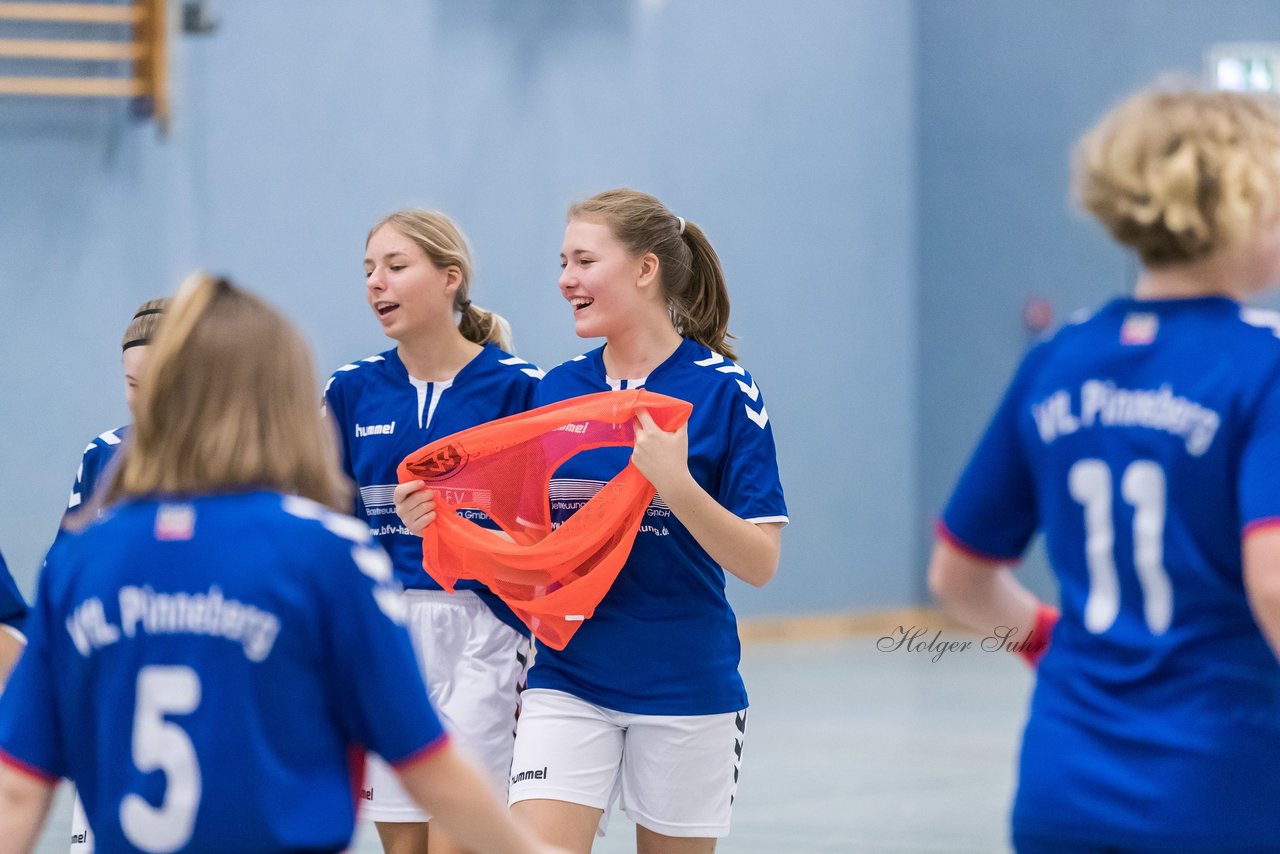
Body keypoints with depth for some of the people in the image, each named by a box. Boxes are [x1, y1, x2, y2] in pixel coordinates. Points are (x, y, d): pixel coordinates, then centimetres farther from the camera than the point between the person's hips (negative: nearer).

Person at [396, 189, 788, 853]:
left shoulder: (722, 388, -7)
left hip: (684, 690, -3)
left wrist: (676, 483, -26)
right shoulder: (557, 390, 6)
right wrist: (441, 521, -5)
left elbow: (759, 563, -11)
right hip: (569, 680, 3)